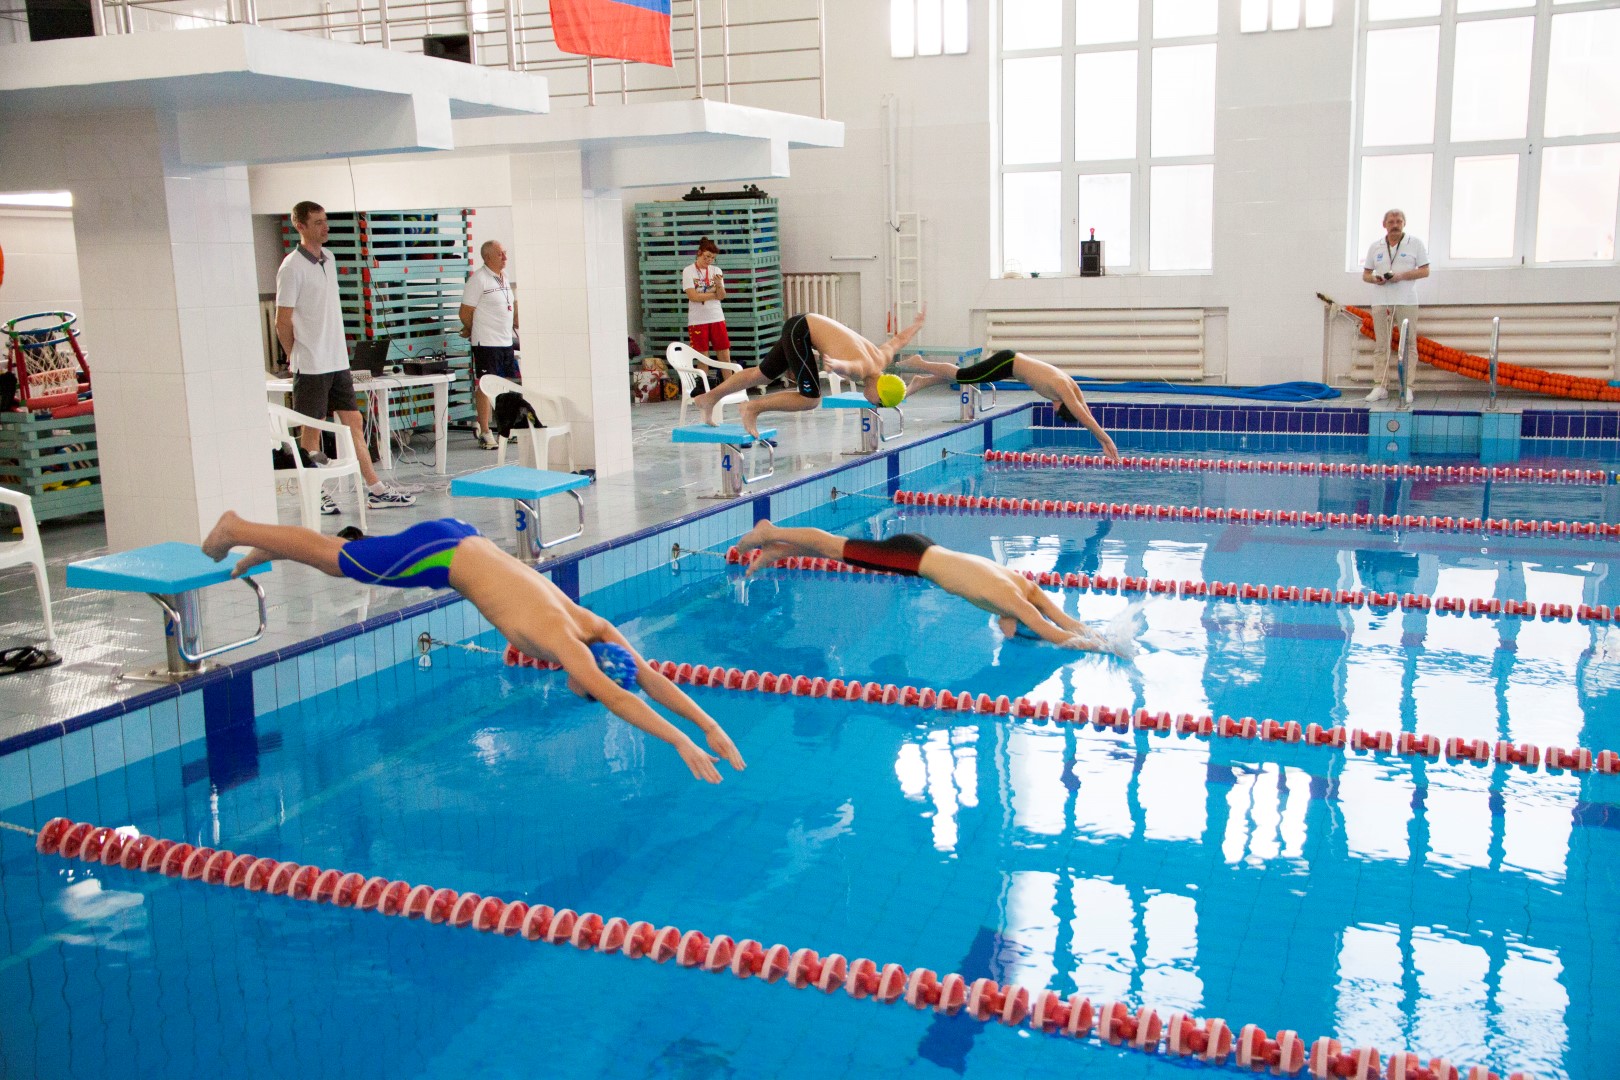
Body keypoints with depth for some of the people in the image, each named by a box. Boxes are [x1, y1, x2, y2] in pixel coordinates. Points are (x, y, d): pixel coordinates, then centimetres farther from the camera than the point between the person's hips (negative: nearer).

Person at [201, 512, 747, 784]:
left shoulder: (596, 628, -11)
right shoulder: (566, 642, -31)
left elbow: (653, 679, -8)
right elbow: (615, 698, -43)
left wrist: (712, 727, -15)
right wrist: (682, 742, -48)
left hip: (462, 538, 7)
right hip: (439, 553, -7)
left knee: (348, 559, 27)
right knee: (336, 561, 12)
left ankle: (268, 545, 48)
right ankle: (236, 528, 32)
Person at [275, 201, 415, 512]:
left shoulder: (329, 259, 12)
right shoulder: (292, 267, -11)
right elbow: (282, 322, -10)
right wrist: (298, 357, -2)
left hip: (338, 362, 7)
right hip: (311, 366, -7)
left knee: (354, 424, 8)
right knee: (311, 430, 2)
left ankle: (376, 491, 10)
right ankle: (315, 495, 12)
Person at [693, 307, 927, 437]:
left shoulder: (882, 358, -3)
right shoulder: (862, 370, -29)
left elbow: (898, 339, 19)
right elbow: (847, 366, -56)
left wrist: (917, 324, 38)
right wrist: (837, 365, -80)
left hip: (805, 326, 9)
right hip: (800, 330, -9)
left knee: (762, 374, 15)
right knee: (810, 398, -13)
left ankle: (710, 398, 24)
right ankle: (753, 408, -2)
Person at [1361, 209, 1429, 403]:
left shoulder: (1415, 244, 4)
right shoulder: (1375, 247, 13)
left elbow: (1425, 271, 1)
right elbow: (1365, 274, 15)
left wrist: (1402, 275, -13)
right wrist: (1375, 279, -8)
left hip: (1407, 302, -3)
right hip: (1381, 303, 3)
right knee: (1381, 346, 1)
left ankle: (1407, 387, -2)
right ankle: (1380, 387, 3)